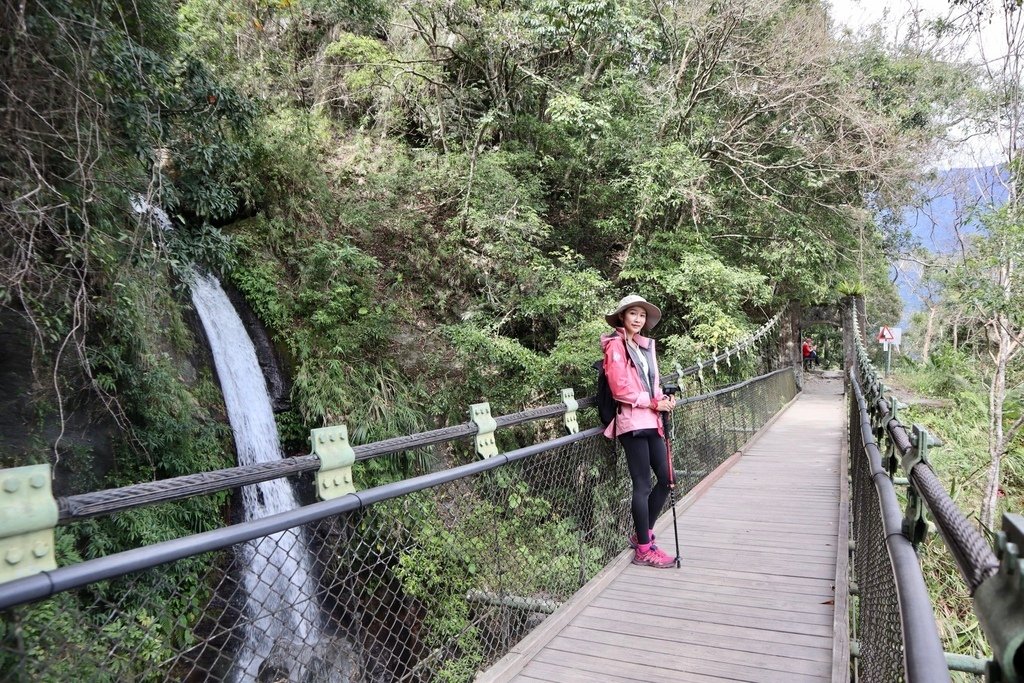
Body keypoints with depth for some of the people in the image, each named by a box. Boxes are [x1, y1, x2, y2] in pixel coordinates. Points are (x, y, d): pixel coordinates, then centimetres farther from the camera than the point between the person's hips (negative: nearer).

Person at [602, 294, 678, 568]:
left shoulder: (646, 345, 16)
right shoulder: (616, 345, -8)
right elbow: (621, 389, -14)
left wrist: (663, 399, 1)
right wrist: (654, 403, -10)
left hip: (651, 421, 8)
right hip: (632, 421, -8)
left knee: (666, 478, 11)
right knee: (643, 485, -3)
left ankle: (641, 534, 27)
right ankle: (644, 549, 9)